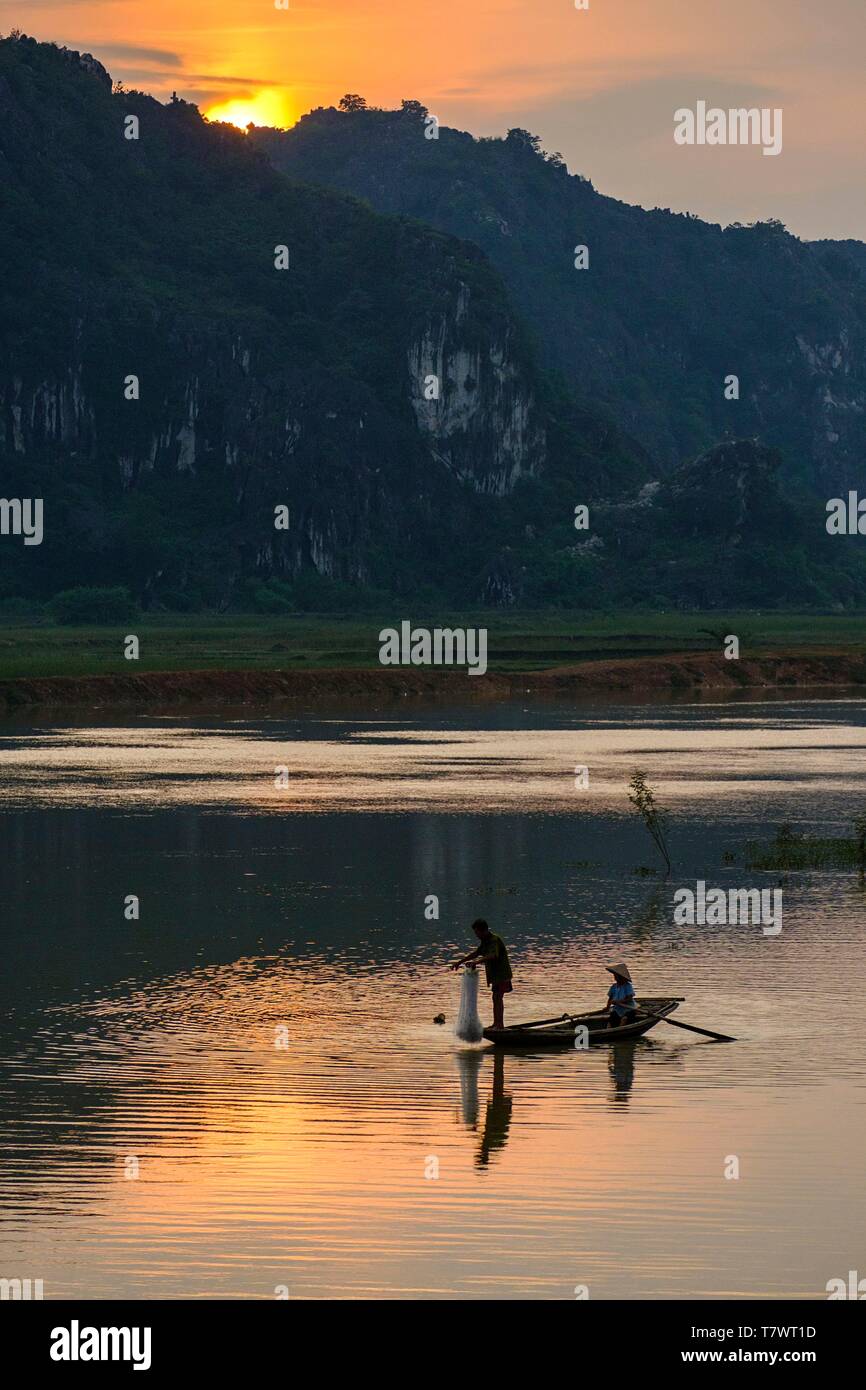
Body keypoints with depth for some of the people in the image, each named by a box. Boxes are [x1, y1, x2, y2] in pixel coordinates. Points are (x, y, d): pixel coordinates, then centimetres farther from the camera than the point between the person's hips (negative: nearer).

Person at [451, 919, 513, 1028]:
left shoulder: (495, 940, -21)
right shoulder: (484, 941, 11)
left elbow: (492, 956, -36)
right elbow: (476, 953, 22)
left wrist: (476, 962, -46)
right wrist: (460, 962, 18)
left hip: (501, 973, -10)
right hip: (495, 973, 10)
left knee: (498, 997, -13)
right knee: (495, 998, 15)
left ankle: (500, 1024, -14)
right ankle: (496, 1024, 23)